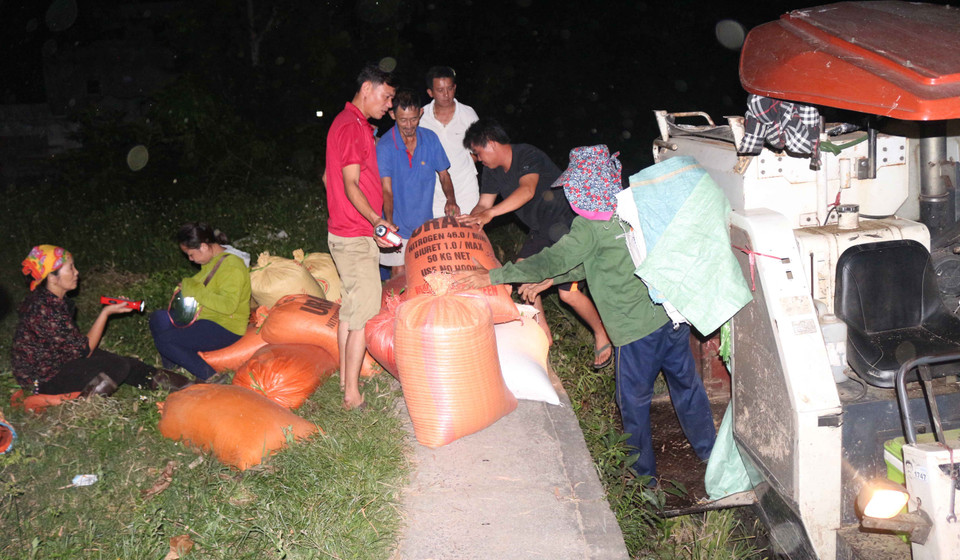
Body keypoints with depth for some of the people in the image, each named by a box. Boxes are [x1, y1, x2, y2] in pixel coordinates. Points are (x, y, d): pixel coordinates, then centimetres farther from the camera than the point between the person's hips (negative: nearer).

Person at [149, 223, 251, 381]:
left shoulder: (232, 266, -22)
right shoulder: (212, 259, 7)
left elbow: (228, 305, -31)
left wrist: (195, 290, -23)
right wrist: (188, 285, 3)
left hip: (226, 329, -10)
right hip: (206, 318, 10)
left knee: (164, 340, -18)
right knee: (158, 318, 6)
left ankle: (209, 376, -13)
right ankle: (170, 369, 10)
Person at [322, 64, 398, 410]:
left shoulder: (349, 123, 16)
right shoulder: (352, 127, -16)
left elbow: (328, 176, 23)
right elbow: (351, 184, -22)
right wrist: (376, 221, -35)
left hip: (345, 233, 11)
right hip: (356, 236, -11)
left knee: (350, 307, 16)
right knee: (365, 313, -9)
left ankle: (345, 378, 26)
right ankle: (352, 395, -5)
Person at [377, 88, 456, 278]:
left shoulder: (430, 139, -3)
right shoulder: (385, 146, -14)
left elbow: (443, 174, 8)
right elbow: (386, 190, -19)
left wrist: (451, 200, -13)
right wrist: (389, 226, -34)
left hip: (426, 222, 3)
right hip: (399, 225, -3)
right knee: (400, 274, 0)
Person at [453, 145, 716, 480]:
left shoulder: (590, 227, -14)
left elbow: (553, 260, -19)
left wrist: (492, 276, -16)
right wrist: (549, 280, 19)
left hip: (638, 327, -7)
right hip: (674, 312, 7)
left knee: (634, 401, 12)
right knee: (686, 383, 23)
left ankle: (645, 475, 27)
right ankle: (709, 451, 40)